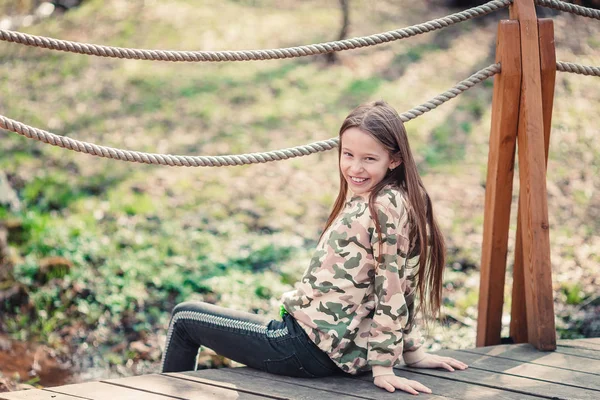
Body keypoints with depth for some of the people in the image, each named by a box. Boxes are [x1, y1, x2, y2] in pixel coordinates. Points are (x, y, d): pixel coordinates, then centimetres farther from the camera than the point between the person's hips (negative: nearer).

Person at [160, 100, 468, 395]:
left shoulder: (385, 206, -20)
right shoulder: (364, 200, 10)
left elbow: (391, 288, -21)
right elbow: (399, 287, 14)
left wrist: (383, 366, -18)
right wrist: (413, 351, 15)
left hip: (310, 347, -10)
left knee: (184, 318, 8)